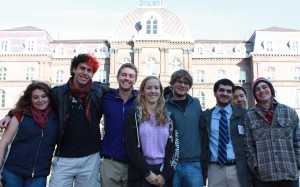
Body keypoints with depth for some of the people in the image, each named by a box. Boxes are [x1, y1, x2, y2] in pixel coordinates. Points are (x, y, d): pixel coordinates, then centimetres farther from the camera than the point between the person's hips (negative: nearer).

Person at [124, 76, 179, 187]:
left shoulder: (168, 117, 9)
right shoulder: (134, 115, 0)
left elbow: (173, 146, 4)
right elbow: (131, 147, -6)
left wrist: (165, 174, -6)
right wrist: (147, 172, -12)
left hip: (163, 175, 3)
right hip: (140, 174, -2)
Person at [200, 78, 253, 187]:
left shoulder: (243, 114, 6)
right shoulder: (205, 117, 8)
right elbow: (203, 144, 9)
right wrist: (203, 170, 3)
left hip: (238, 170, 0)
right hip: (215, 170, 1)